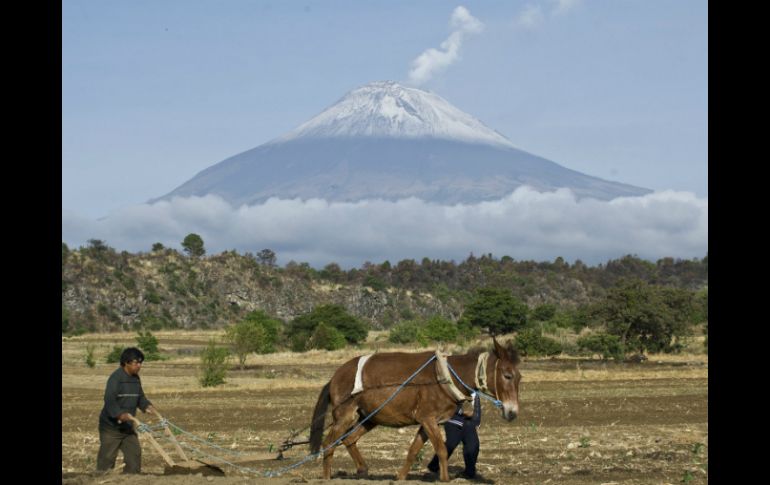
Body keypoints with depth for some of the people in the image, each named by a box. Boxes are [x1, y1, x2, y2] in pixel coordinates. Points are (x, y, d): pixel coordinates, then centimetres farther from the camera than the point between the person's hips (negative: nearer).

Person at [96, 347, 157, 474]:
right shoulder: (116, 377, -19)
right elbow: (109, 400, -29)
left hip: (127, 426, 8)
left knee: (134, 453, 8)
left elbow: (140, 397, 19)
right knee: (107, 457, -3)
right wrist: (119, 414, -44)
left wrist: (147, 406, -2)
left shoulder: (135, 378, 7)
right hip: (111, 426, -8)